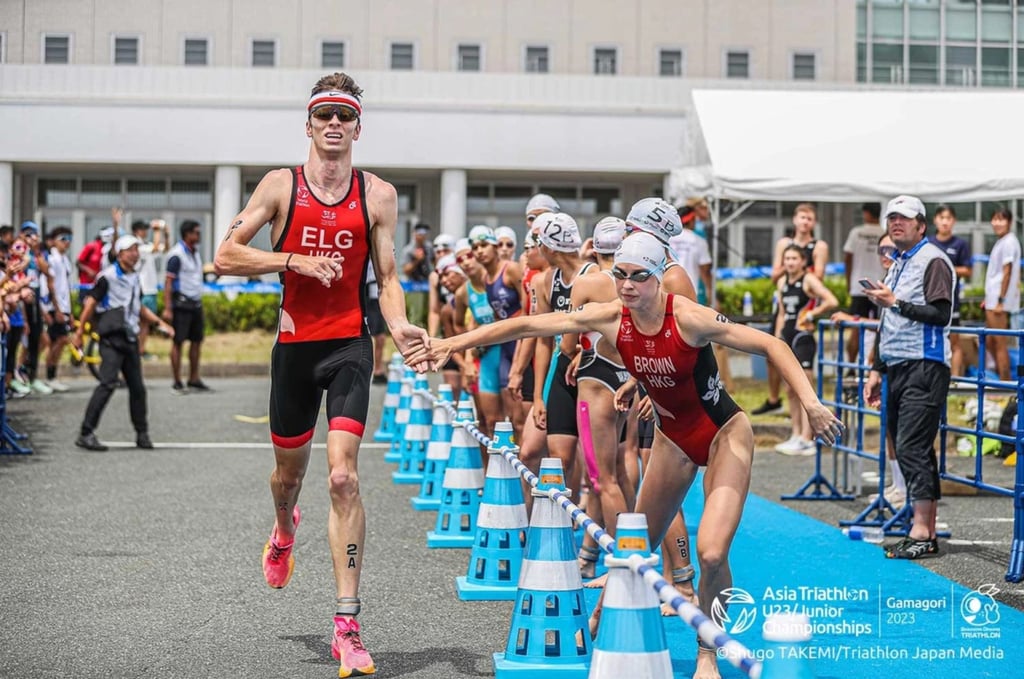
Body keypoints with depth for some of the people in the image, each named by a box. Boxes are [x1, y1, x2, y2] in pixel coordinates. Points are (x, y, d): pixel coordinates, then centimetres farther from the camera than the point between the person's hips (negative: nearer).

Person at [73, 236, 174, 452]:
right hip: (112, 338, -7)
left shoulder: (135, 278, 16)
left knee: (137, 387, 9)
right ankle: (85, 434, -16)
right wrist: (79, 332, -12)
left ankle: (142, 434, 20)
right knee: (108, 383, -17)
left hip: (130, 339, 7)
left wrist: (160, 322, 17)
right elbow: (90, 303, -9)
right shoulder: (108, 276, -8)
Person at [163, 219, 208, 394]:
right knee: (178, 342, -4)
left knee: (196, 341, 9)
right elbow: (168, 282, -15)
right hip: (181, 303, -8)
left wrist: (200, 300, 15)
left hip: (196, 303, 8)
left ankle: (194, 380, 17)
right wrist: (167, 308, -21)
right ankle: (177, 383, 0)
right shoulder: (177, 255, -12)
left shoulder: (196, 252, 13)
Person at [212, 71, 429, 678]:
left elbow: (387, 276, 7)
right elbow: (226, 257, -2)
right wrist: (296, 260, -15)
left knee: (343, 476, -16)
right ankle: (284, 533, 57)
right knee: (289, 471, 18)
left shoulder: (378, 195, 3)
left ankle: (347, 625, -15)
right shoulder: (281, 185, 1)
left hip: (350, 344, -1)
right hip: (295, 344, 1)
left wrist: (399, 326, -13)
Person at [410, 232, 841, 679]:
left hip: (724, 436, -5)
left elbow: (771, 346, -22)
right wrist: (455, 342, -6)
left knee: (711, 554, -18)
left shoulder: (688, 318, -26)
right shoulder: (610, 319, -12)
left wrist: (810, 403, -33)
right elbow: (528, 326, -7)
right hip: (674, 439, 5)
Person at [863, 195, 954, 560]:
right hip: (898, 369, 9)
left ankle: (921, 534, -13)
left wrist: (896, 302, -17)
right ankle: (927, 532, 10)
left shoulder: (933, 260, -6)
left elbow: (941, 314, -16)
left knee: (912, 448, -13)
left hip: (924, 367, -9)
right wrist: (877, 369, 23)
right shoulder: (897, 265, 22)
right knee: (912, 451, 7)